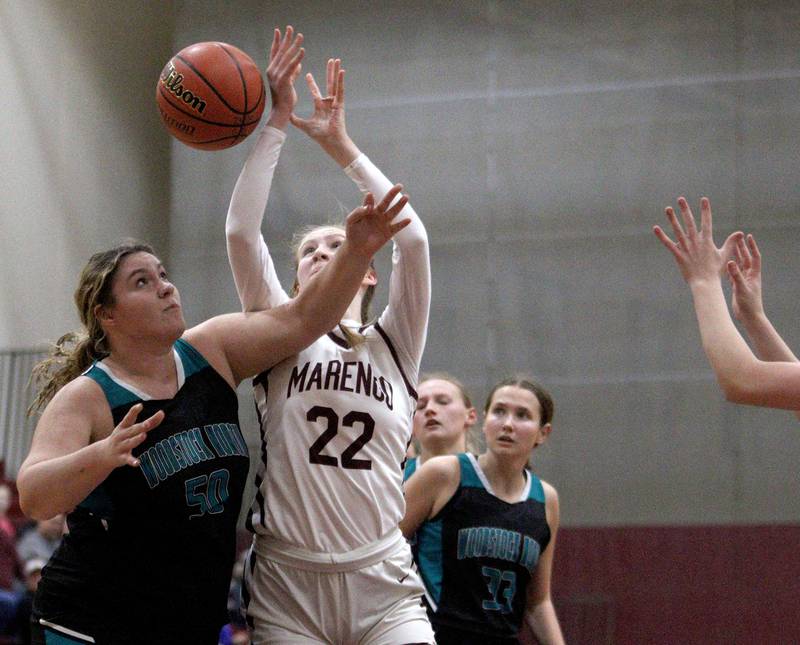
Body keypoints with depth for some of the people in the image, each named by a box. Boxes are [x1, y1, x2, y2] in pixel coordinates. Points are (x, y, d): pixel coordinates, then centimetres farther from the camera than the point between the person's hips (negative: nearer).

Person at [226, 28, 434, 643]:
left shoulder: (393, 345, 11)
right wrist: (278, 123, -3)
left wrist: (340, 143, -1)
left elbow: (412, 237, -3)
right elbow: (241, 231, -2)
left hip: (381, 585, 0)